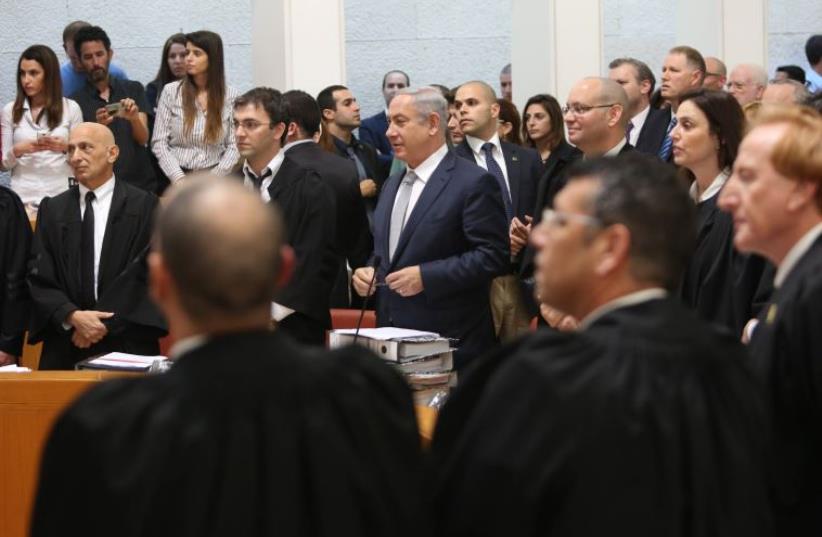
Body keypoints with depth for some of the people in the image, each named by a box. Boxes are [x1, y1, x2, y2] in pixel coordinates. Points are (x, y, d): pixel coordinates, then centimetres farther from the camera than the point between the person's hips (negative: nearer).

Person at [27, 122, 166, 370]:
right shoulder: (52, 209, 8)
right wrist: (72, 316, -13)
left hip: (128, 345, -2)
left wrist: (106, 324, -11)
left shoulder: (144, 207, -1)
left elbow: (147, 275, -7)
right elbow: (39, 278, 3)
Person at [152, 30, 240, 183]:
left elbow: (234, 146, 2)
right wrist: (180, 179, -10)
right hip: (176, 177, 0)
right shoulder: (171, 91, 5)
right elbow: (159, 142, 2)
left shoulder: (231, 95, 5)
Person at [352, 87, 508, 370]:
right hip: (392, 338, 7)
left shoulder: (474, 182, -9)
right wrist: (367, 272, 5)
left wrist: (426, 276, -20)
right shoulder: (392, 185, 18)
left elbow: (494, 255, -15)